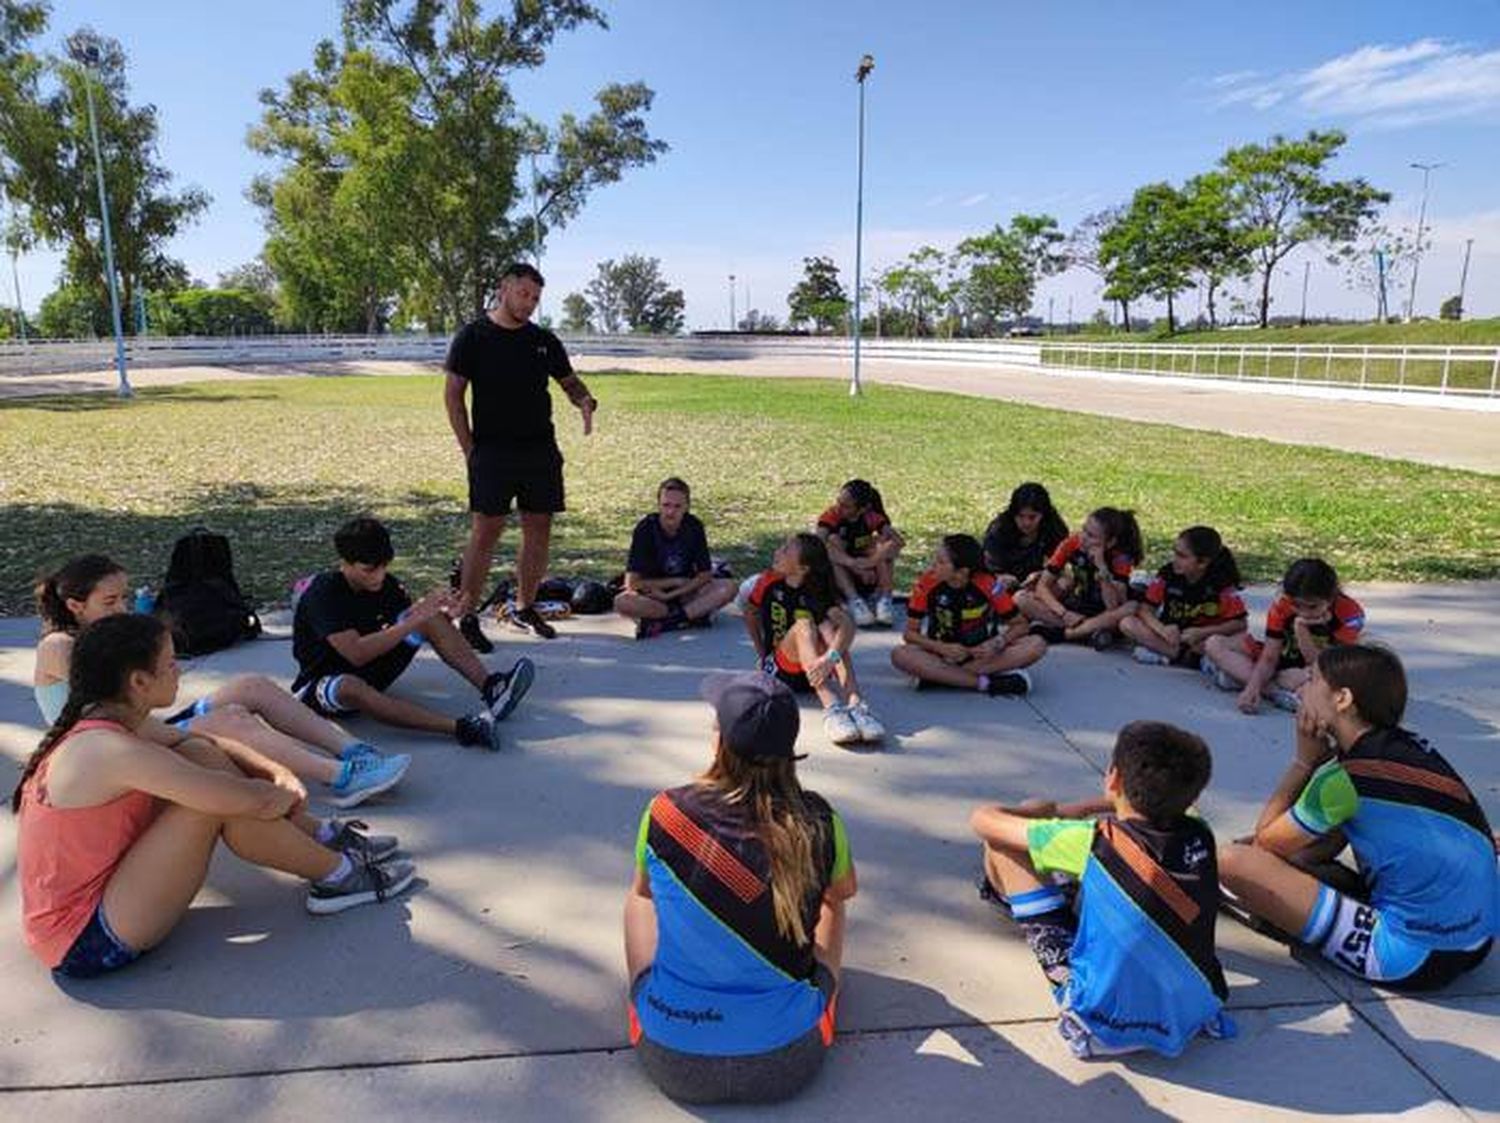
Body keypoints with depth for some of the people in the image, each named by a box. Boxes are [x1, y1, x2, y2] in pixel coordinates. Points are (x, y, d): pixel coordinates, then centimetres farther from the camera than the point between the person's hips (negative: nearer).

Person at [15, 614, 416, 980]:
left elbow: (209, 743, 13)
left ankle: (321, 841, 8)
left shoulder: (100, 726, 2)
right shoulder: (112, 750, -27)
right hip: (86, 944, -9)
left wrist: (278, 772, -2)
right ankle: (338, 876, -2)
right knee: (220, 803, -22)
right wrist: (285, 795, -6)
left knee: (201, 755, 0)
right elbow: (255, 802, -29)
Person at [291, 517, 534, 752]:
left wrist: (435, 606, -24)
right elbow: (356, 653, -35)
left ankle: (490, 687, -27)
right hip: (323, 682, -6)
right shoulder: (322, 594, -24)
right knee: (351, 688, -44)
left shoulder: (384, 583, -5)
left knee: (433, 618, -13)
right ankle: (460, 728, -54)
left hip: (372, 669, 6)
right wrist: (415, 620, -36)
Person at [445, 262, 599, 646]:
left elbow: (570, 382, 19)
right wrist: (469, 449, -8)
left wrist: (586, 402, -5)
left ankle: (525, 608, 23)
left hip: (541, 451, 5)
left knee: (539, 532, 7)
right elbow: (453, 395, -1)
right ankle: (468, 618, 2)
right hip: (492, 452, -4)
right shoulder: (472, 337, -1)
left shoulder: (544, 340, 12)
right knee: (485, 533, -6)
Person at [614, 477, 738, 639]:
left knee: (729, 588, -24)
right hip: (652, 594, -2)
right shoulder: (645, 528, -17)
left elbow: (705, 575, -7)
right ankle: (694, 615, -25)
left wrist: (670, 595, -17)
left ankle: (663, 622, -28)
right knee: (622, 603, -34)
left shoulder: (694, 526, -10)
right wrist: (676, 581, -13)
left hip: (686, 591, 2)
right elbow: (632, 582, -19)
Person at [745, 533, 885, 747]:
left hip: (813, 672, 0)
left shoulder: (818, 594, -6)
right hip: (777, 669, 0)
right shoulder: (769, 583, -1)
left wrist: (830, 657, -44)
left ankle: (855, 704, -45)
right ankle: (831, 710, -52)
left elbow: (847, 624, -25)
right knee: (803, 625, -29)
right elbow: (751, 617, 17)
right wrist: (762, 655, 6)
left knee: (828, 628, -27)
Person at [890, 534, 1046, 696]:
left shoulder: (987, 584, -15)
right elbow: (910, 633, -9)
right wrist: (942, 648, -26)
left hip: (982, 654, 1)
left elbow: (1020, 625, -6)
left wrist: (996, 644, -26)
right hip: (944, 655, -1)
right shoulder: (927, 583, -14)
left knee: (1037, 644, -24)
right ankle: (984, 683, -29)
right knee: (900, 655, -30)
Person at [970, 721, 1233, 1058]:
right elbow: (1156, 802, 17)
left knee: (1001, 843, 0)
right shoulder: (1200, 836, -10)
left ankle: (1000, 891, 35)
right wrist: (1080, 809, 22)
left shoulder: (1095, 843, -22)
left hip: (1105, 1025, -5)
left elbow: (982, 819, -9)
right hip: (1193, 1019, 5)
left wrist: (1036, 812, 12)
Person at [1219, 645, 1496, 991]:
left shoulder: (1348, 777, -19)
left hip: (1416, 958, -9)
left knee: (1234, 861, -17)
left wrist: (1304, 760, -3)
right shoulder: (1407, 746, 5)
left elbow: (1265, 844, -4)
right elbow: (1325, 847, 13)